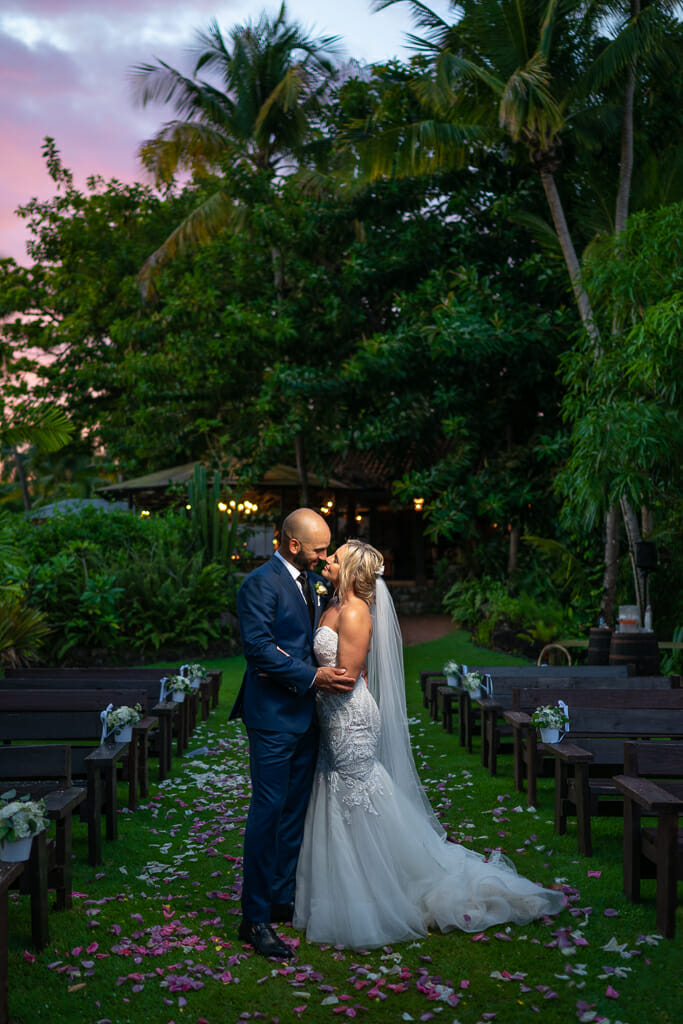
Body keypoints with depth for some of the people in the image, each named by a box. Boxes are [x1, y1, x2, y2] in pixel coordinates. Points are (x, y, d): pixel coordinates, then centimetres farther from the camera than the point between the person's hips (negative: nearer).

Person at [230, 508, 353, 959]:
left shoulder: (314, 581, 12)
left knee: (295, 811, 15)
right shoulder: (260, 584, -14)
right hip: (273, 715, -8)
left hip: (306, 711, 8)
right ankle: (255, 918, 5)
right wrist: (311, 676, -21)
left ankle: (283, 899, 27)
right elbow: (258, 646, -20)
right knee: (268, 811, -4)